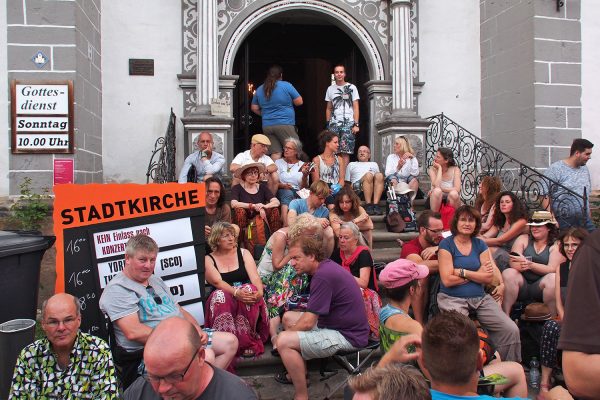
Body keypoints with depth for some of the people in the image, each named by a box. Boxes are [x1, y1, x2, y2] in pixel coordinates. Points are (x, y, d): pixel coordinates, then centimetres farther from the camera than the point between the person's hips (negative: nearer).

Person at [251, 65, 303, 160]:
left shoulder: (259, 90, 11)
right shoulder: (286, 85, -3)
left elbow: (254, 108, 18)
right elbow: (299, 102, 0)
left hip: (267, 126, 5)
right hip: (285, 124, -5)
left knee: (275, 153, 5)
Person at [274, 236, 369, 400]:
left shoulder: (322, 276, -24)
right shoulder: (326, 266, 5)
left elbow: (307, 323, -22)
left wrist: (286, 334, -5)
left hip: (347, 335, -10)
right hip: (336, 323, 10)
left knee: (284, 341, -21)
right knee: (288, 317, 19)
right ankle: (299, 371, 29)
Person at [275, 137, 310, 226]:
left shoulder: (303, 165, 15)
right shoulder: (278, 162, 15)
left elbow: (304, 188, 6)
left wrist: (305, 175, -13)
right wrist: (283, 185, -16)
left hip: (298, 193, 1)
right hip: (282, 191, -1)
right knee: (288, 192, -36)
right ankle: (286, 225, -51)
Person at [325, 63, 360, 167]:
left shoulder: (351, 88, 7)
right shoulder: (330, 89, 16)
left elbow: (355, 108, 2)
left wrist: (356, 124, -8)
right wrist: (328, 124, 7)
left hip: (348, 123, -3)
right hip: (334, 123, 3)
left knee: (345, 152, -8)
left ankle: (344, 173, -6)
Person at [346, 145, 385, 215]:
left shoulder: (374, 164, 39)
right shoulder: (352, 164, 34)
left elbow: (379, 178, 27)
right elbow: (346, 182, 23)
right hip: (357, 186, -2)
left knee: (379, 175, -33)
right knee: (368, 175, -35)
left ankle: (376, 204, -41)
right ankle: (368, 205, -40)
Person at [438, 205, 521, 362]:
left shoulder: (480, 245, 13)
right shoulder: (446, 244, -1)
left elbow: (489, 278, 3)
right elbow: (447, 280, -10)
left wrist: (462, 272, -8)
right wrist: (477, 274, -1)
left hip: (480, 298, 5)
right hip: (453, 299, -5)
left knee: (511, 330, -10)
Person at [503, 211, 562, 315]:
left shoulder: (556, 245, 5)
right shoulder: (523, 239, 11)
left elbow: (552, 269, -9)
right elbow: (513, 263, -2)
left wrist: (530, 264, -24)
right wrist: (521, 265, -27)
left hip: (540, 287, -1)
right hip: (522, 285, 2)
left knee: (553, 278, -31)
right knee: (508, 273, -27)